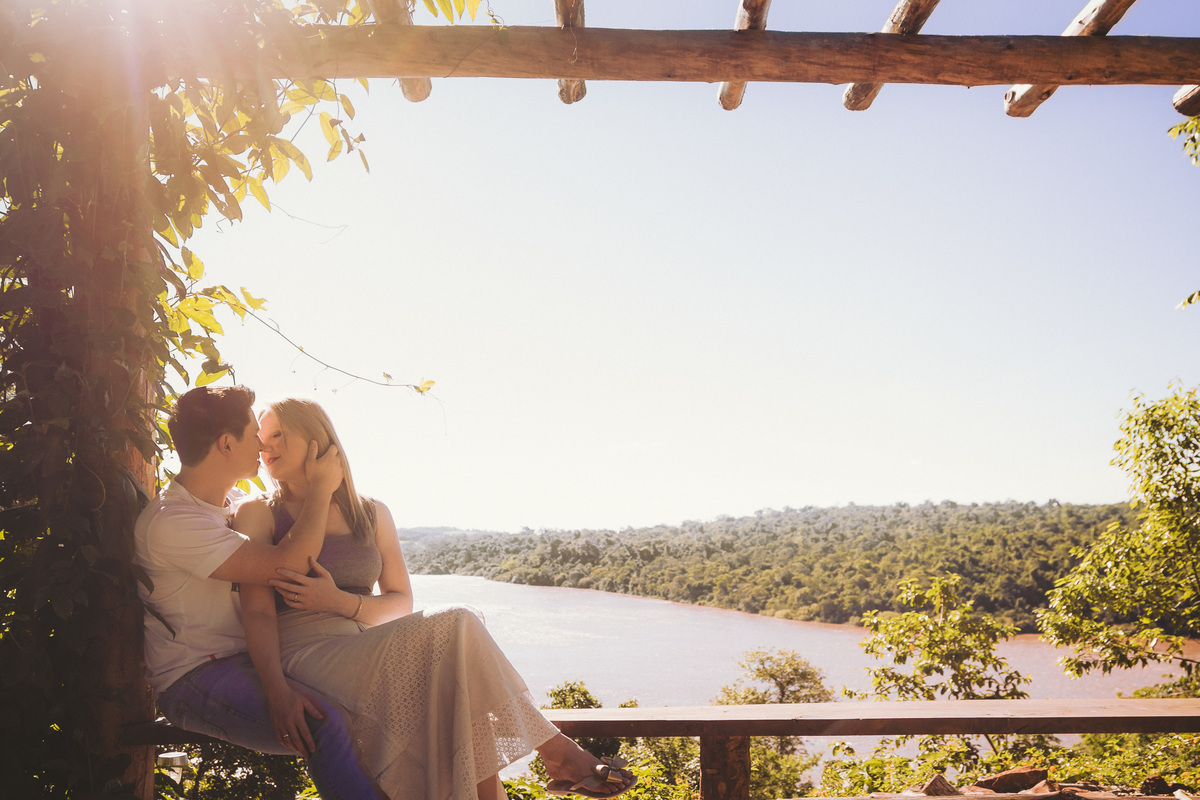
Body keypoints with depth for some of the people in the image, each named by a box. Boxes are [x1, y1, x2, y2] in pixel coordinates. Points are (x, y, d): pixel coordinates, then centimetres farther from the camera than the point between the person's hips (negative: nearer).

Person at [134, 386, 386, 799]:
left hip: (247, 662, 8)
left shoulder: (232, 505, 13)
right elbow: (286, 565, -24)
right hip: (192, 677, -8)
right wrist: (321, 487, -12)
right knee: (323, 725, -32)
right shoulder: (169, 523, -16)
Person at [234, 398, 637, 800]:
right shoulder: (257, 514, 7)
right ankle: (554, 750, -18)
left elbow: (401, 603, 13)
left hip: (369, 654, 4)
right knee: (453, 628, -28)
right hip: (304, 656, -4)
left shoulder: (372, 514, 17)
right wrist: (278, 694, -23)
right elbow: (257, 612, -6)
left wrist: (339, 602, -9)